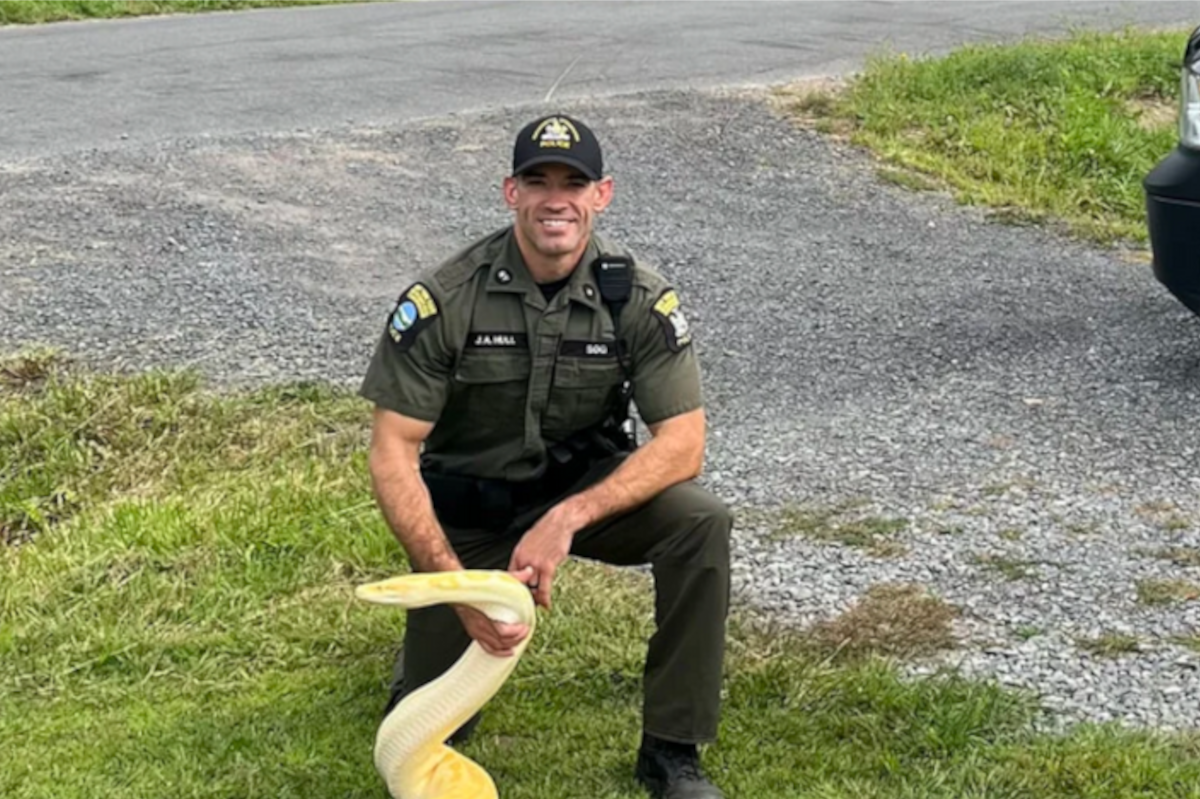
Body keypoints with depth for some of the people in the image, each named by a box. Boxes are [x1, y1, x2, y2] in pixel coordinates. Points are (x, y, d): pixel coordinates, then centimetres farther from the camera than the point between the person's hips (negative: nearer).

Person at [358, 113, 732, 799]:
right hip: (471, 506, -1)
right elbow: (392, 453, -20)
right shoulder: (445, 300, -21)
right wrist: (457, 584, -30)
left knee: (701, 524, -28)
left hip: (588, 486, 1)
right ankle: (434, 641, 34)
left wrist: (568, 519, -33)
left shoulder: (639, 298, -16)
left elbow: (684, 444, -19)